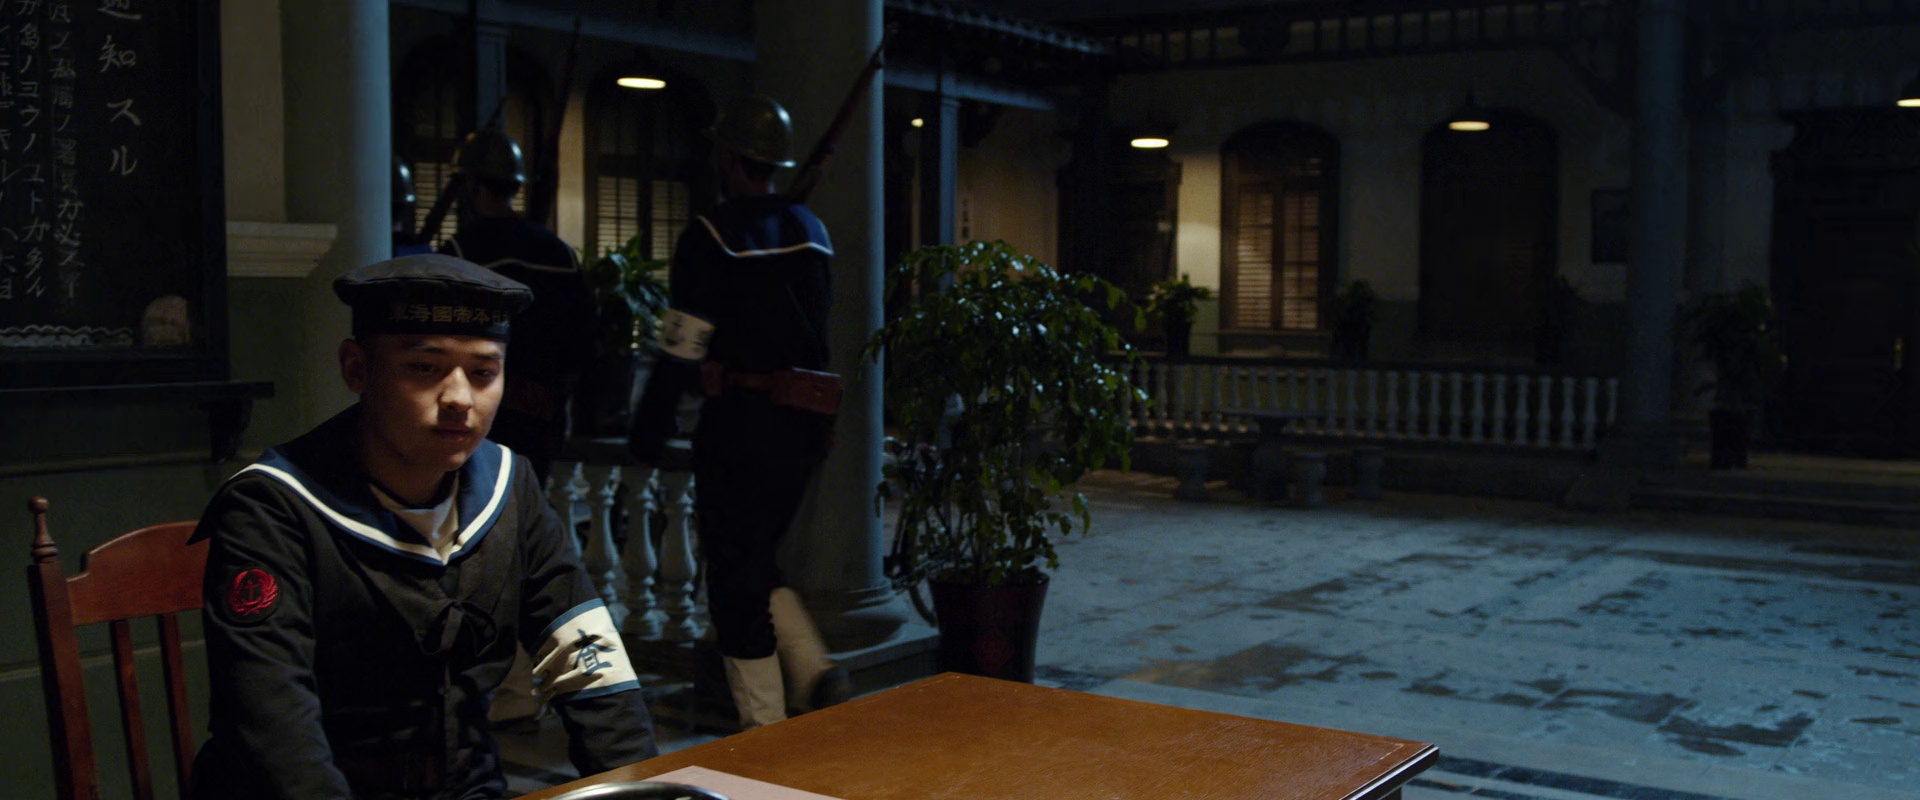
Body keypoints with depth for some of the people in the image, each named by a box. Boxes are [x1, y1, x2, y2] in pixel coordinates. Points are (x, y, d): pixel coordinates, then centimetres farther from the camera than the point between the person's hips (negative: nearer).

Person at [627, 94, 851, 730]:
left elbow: (682, 348, -11)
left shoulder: (711, 236, -10)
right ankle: (814, 674, 8)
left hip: (738, 422, -7)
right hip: (802, 422, 7)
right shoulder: (812, 231, 12)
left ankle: (764, 726, 7)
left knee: (735, 572, 3)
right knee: (760, 561, 21)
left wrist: (647, 432, -3)